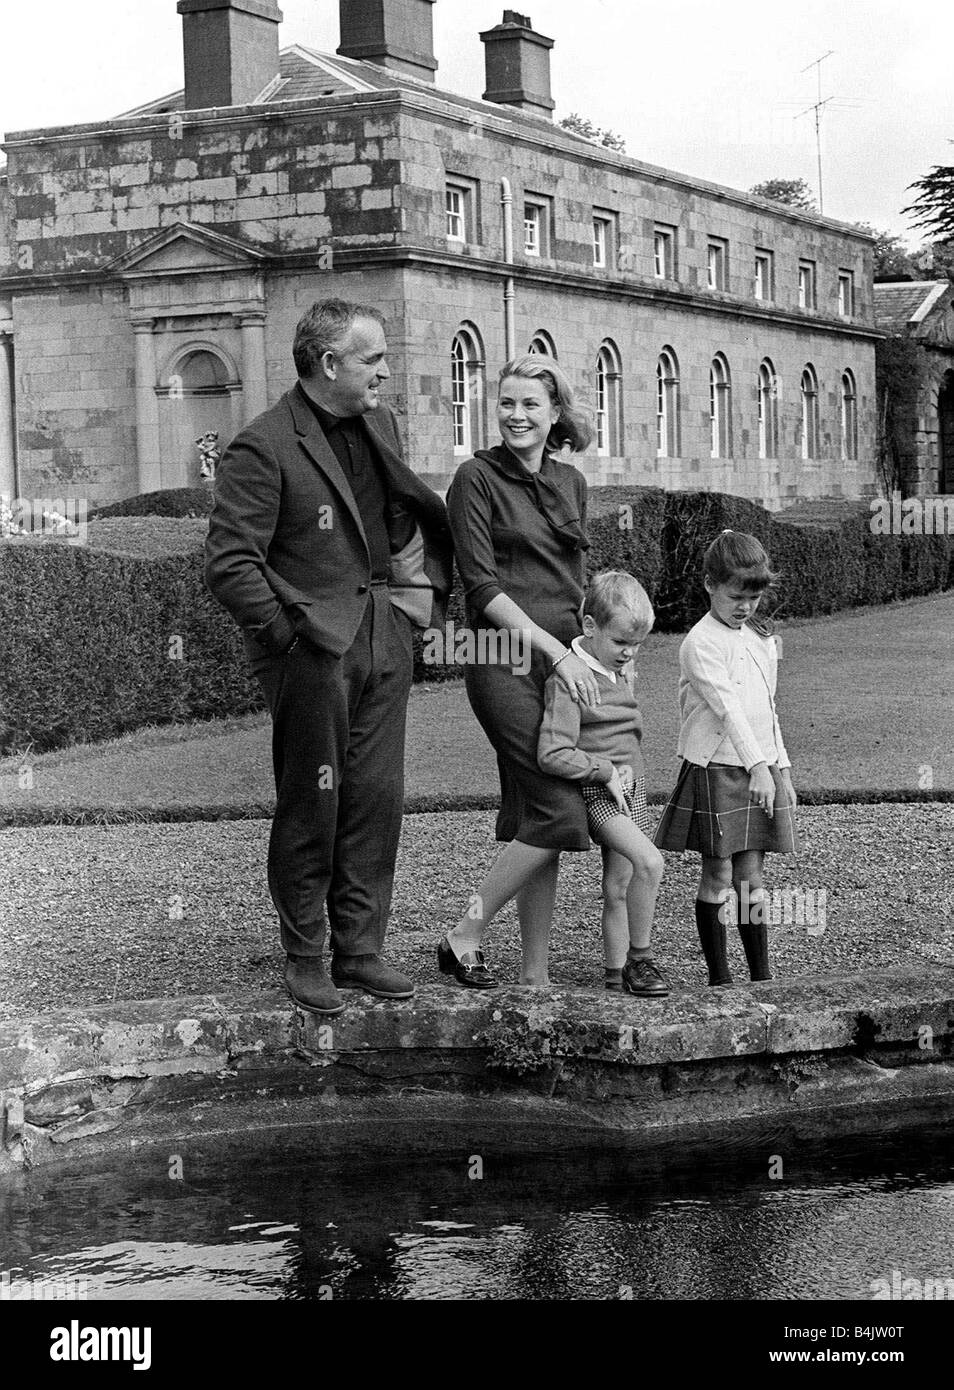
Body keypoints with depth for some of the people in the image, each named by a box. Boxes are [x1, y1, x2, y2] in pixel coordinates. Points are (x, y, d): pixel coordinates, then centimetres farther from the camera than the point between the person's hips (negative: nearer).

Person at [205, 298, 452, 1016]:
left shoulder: (380, 424, 11)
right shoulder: (263, 448, -13)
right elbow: (230, 561, -16)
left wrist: (420, 586, 16)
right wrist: (286, 634, -17)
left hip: (384, 637, 7)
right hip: (313, 645, -7)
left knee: (378, 799, 8)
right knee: (312, 807, 2)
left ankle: (360, 949, 19)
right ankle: (305, 957, 15)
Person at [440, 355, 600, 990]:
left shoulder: (571, 483, 14)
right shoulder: (477, 477, -5)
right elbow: (482, 586, -11)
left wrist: (594, 647, 12)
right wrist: (557, 651, -15)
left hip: (565, 658, 6)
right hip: (505, 657, -6)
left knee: (536, 820, 7)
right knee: (559, 813, -14)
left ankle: (536, 976, 12)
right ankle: (464, 938, -1)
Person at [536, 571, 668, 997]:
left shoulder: (621, 669, 9)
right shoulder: (568, 678, -18)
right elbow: (552, 754, -23)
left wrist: (628, 773, 13)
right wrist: (606, 771, -18)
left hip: (628, 789, 8)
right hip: (595, 791, -8)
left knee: (618, 888, 10)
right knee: (649, 861, -23)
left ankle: (617, 975, 18)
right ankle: (640, 959, -9)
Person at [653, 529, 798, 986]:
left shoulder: (761, 639, 12)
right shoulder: (701, 643, -12)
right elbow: (727, 706, -22)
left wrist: (781, 767, 18)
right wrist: (756, 764, -30)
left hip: (761, 766, 6)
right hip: (715, 767, -6)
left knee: (750, 874, 8)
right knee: (718, 876, 0)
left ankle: (762, 976, 11)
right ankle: (719, 978, 8)